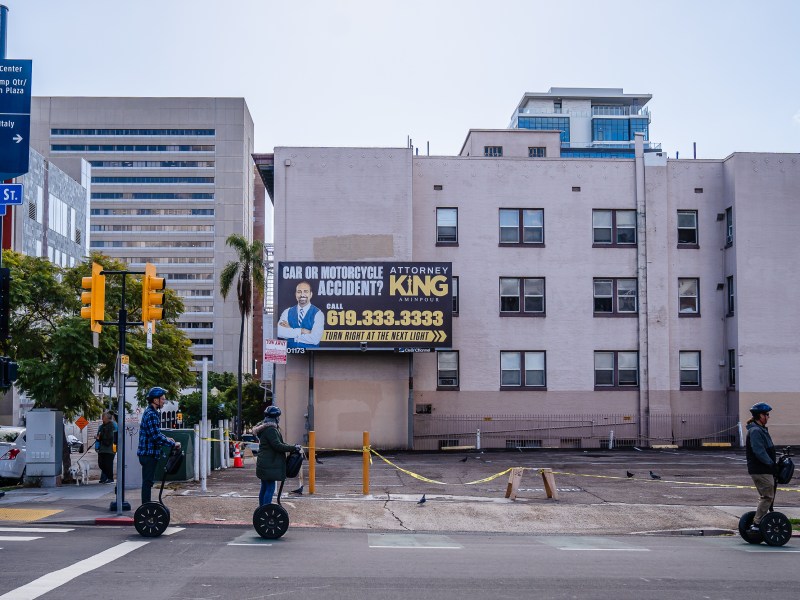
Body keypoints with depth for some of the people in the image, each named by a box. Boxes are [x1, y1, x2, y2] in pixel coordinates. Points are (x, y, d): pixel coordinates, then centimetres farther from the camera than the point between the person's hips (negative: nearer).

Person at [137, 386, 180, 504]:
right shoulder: (151, 414, -18)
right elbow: (156, 436, -25)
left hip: (149, 453, 10)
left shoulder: (151, 412, 15)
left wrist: (166, 439, 14)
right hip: (149, 453, -10)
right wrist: (173, 444, -18)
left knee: (148, 481, 14)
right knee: (147, 481, -6)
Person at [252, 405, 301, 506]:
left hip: (264, 463, 11)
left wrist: (291, 446, 13)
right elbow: (277, 446, -22)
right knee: (270, 488, -9)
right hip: (269, 465, -11)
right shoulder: (270, 429, -17)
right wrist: (293, 447, -15)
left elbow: (277, 443, 22)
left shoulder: (265, 427, 17)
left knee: (264, 488, 15)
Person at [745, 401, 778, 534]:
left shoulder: (760, 429, 18)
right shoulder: (755, 431, -16)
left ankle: (757, 522, 18)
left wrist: (774, 462, 11)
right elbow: (759, 452, -22)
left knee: (766, 496, 14)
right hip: (761, 470, -11)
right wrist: (772, 464, -16)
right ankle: (757, 524, -7)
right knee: (768, 496, -8)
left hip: (763, 469, 11)